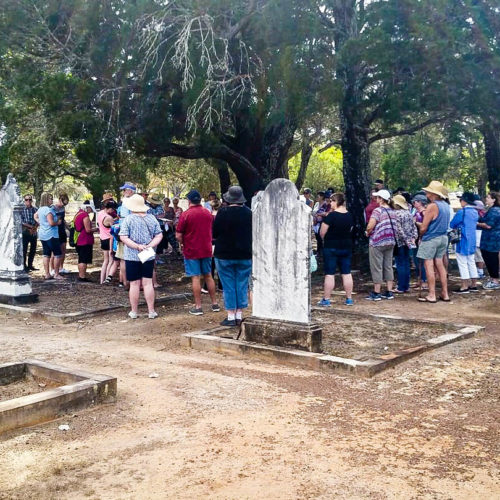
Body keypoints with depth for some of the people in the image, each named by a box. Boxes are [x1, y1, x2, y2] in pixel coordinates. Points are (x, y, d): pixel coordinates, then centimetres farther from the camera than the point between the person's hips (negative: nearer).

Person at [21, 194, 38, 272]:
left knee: (33, 250, 9)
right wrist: (30, 226, -15)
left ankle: (30, 265, 22)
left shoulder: (35, 209, 6)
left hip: (33, 232, 4)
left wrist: (35, 227, -13)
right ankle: (24, 265, 4)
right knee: (24, 249, -3)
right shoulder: (22, 209, -2)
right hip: (25, 232, -4)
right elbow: (20, 221, -8)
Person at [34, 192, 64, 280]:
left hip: (42, 235, 9)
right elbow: (51, 223, -24)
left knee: (46, 255, 11)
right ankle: (56, 274, 0)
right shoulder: (48, 210, -18)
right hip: (51, 235, -9)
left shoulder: (40, 209, 10)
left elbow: (35, 216, 29)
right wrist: (58, 222, -7)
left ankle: (47, 274, 13)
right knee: (57, 254, -1)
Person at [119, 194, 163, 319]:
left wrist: (137, 246, -16)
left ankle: (134, 312, 14)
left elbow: (123, 237, -15)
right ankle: (151, 311, 8)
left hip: (132, 257, -2)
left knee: (134, 284, 4)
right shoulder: (152, 218, 2)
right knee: (148, 283, 7)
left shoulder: (128, 219, -8)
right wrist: (150, 246, -8)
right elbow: (159, 235, 1)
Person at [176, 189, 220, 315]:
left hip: (191, 251, -4)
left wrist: (182, 243, 7)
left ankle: (198, 307, 3)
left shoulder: (185, 214, -13)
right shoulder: (208, 213, 3)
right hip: (206, 250, 5)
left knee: (195, 278, -1)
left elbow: (178, 236, -12)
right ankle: (215, 303, 19)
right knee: (208, 276, 14)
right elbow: (212, 231, 16)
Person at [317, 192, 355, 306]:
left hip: (331, 247, -6)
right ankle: (349, 298, 13)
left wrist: (325, 240, 6)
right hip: (346, 247, 6)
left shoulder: (331, 216, -16)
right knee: (347, 273, 10)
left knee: (329, 274, -1)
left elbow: (322, 233, -13)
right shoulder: (350, 216, 4)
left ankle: (326, 299, 2)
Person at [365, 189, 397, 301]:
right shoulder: (392, 211, 9)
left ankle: (376, 293, 4)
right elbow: (394, 227, 13)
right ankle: (389, 292, 13)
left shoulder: (377, 210, -14)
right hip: (390, 242, 7)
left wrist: (368, 232, -4)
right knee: (388, 266, 12)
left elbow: (370, 226, -22)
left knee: (377, 267, 0)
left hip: (377, 242, -7)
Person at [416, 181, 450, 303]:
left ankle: (431, 295, -1)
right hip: (443, 237, 8)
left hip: (431, 238, -8)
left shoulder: (432, 206, -17)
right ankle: (445, 294, 16)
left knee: (429, 266, -2)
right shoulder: (446, 205, 9)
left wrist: (421, 235, 3)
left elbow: (423, 228, -18)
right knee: (440, 265, 13)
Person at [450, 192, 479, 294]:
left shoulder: (462, 212, -16)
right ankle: (473, 285, 18)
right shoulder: (475, 212, 7)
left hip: (463, 241, -8)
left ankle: (465, 286, -1)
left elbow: (452, 224, -9)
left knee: (462, 263, -2)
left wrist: (458, 227, 11)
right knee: (471, 262, 14)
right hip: (472, 241, 8)